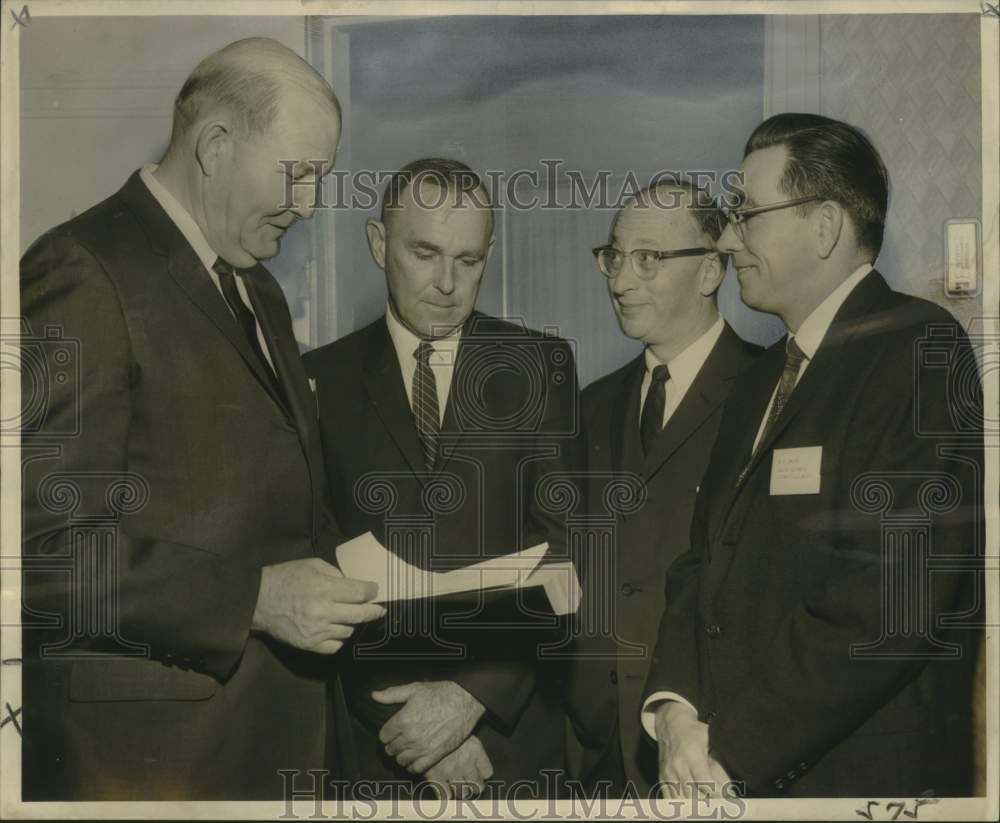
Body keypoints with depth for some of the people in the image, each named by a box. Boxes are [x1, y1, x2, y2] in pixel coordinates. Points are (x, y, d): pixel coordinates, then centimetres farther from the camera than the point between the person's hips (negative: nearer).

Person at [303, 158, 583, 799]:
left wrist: (475, 693, -15)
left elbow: (560, 550, -5)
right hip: (373, 737, 0)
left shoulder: (541, 367, 1)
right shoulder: (322, 381, 1)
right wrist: (400, 720, -10)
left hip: (512, 727, 0)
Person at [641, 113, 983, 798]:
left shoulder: (919, 351, -13)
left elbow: (897, 589, -22)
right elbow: (705, 557, 10)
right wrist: (675, 704, -8)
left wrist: (733, 752, -18)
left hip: (859, 772, -7)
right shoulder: (759, 383, 14)